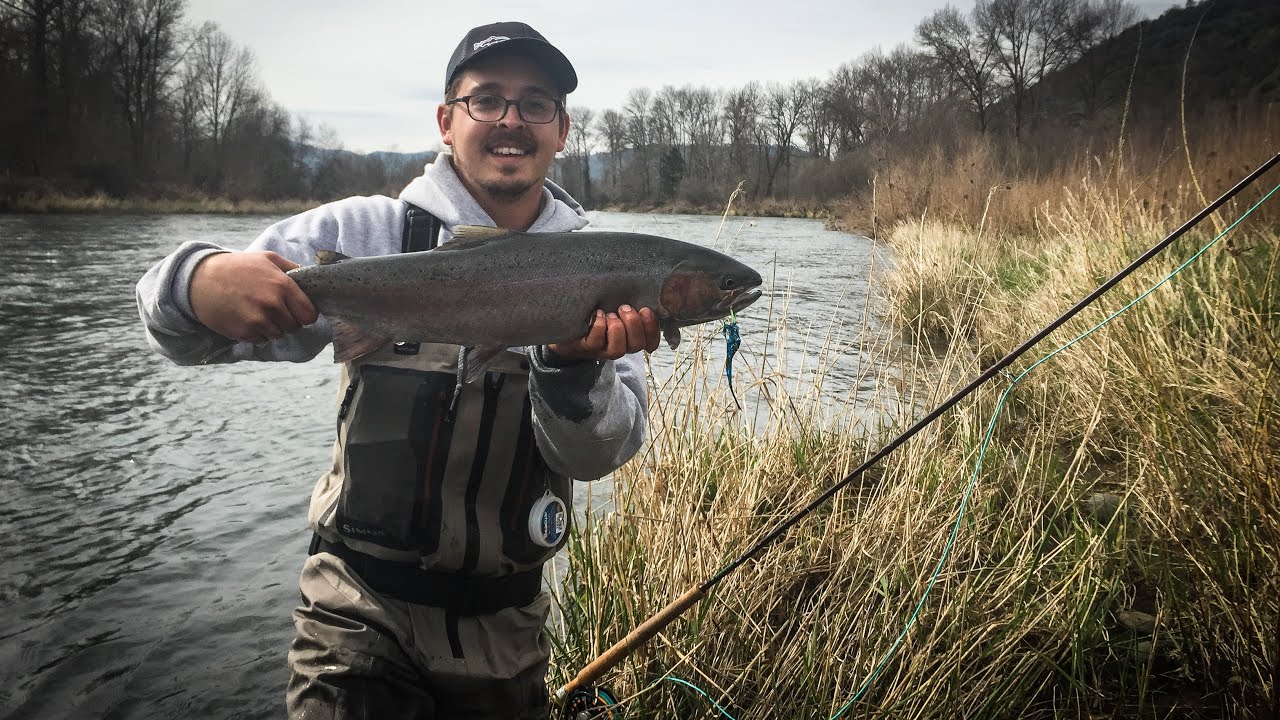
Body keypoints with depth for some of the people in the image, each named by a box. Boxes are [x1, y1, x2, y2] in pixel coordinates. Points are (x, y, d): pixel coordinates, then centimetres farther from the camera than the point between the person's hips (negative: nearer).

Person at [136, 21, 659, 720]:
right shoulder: (367, 234, -8)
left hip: (506, 624, 3)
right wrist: (197, 284, -32)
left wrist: (574, 364, -31)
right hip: (363, 609, -2)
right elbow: (180, 333, -9)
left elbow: (599, 454, -11)